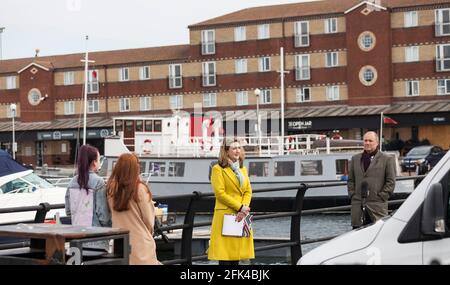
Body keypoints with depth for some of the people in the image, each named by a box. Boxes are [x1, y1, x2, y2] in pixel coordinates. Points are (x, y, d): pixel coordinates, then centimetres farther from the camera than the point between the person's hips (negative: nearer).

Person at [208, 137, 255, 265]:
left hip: (241, 217, 6)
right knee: (224, 256, -7)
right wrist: (240, 207, -13)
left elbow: (248, 191, 12)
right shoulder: (218, 169, -3)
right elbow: (220, 193, -11)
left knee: (236, 254, 6)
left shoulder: (243, 169, 18)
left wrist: (244, 209, -7)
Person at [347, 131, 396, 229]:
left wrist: (380, 197, -7)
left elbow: (391, 182, 0)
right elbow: (350, 180, 19)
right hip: (358, 207, 4)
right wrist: (352, 195, 6)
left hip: (377, 206, -4)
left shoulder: (387, 159, 3)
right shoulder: (355, 159, 17)